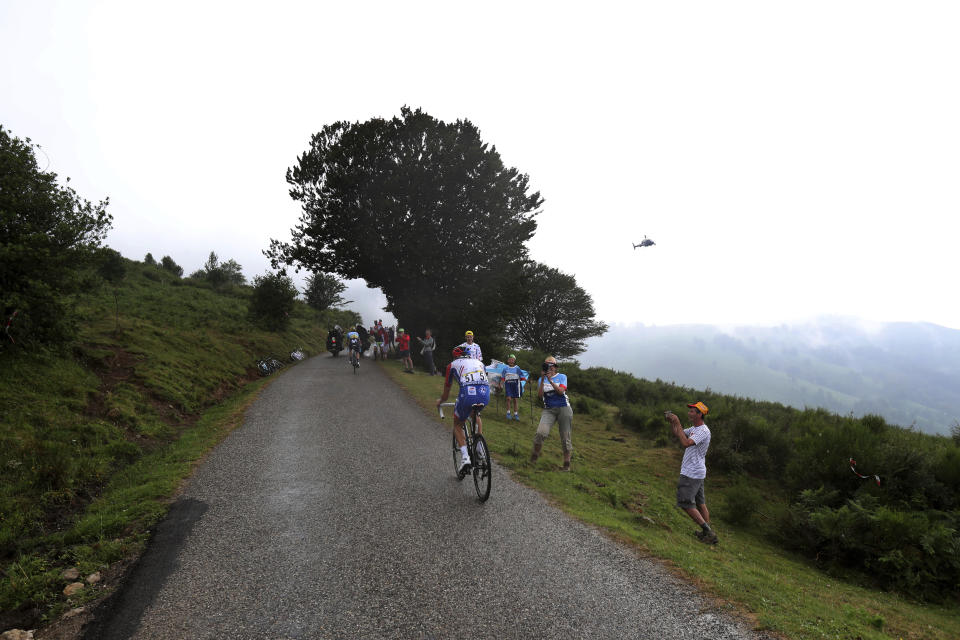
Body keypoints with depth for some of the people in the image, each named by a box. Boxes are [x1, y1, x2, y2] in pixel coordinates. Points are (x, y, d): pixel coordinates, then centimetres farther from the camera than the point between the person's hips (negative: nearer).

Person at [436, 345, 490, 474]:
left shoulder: (452, 365, 24)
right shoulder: (479, 362, 32)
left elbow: (446, 394, 30)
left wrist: (440, 402, 52)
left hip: (467, 394, -3)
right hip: (485, 395, 3)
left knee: (457, 425, 22)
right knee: (476, 415, 37)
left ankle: (465, 457, 5)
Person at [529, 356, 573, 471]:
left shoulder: (562, 377, 8)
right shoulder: (541, 379, 13)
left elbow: (561, 391, -9)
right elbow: (540, 395, -2)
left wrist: (551, 380, -16)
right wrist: (543, 380, -10)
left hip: (563, 408, 0)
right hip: (548, 410, 0)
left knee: (565, 436, 1)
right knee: (541, 432, -22)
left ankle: (566, 463, 14)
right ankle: (535, 454, -1)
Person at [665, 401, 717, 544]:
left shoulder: (704, 431, -21)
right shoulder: (694, 429, 10)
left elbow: (685, 443, -33)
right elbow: (678, 434, 20)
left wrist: (677, 423, -29)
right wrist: (671, 421, 4)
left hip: (692, 474, -10)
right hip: (697, 473, 10)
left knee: (686, 503, -5)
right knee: (700, 502, 17)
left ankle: (707, 530, 0)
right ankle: (708, 532, 25)